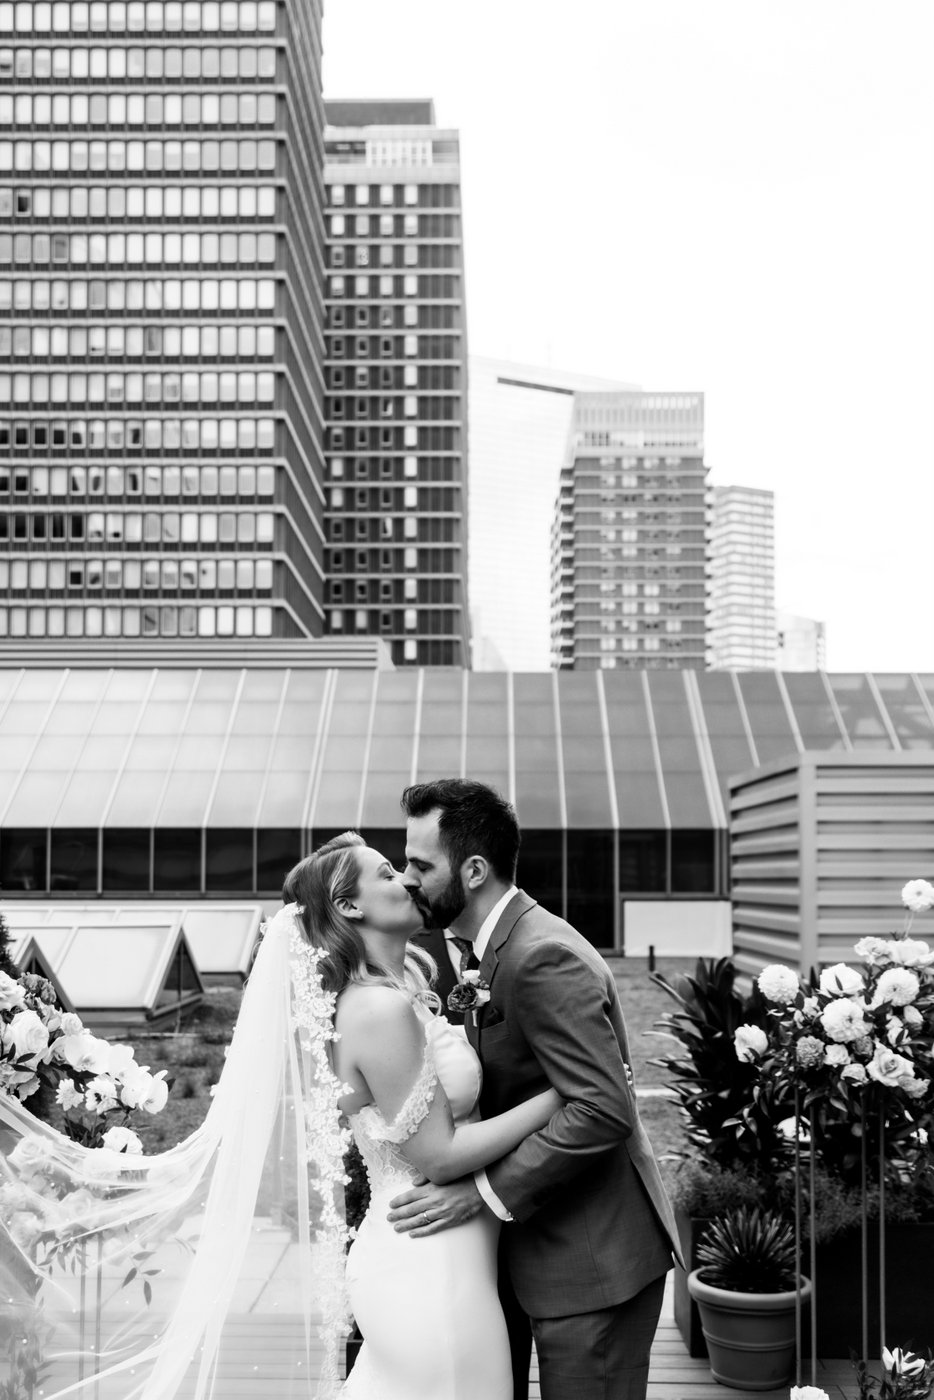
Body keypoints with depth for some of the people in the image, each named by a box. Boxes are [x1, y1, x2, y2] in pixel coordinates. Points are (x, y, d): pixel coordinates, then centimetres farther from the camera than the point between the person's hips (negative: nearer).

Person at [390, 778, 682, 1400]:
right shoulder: (500, 948, 9)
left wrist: (482, 1192, -24)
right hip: (534, 1251, 9)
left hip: (592, 1261, -9)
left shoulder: (543, 957, -22)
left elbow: (603, 1111, -27)